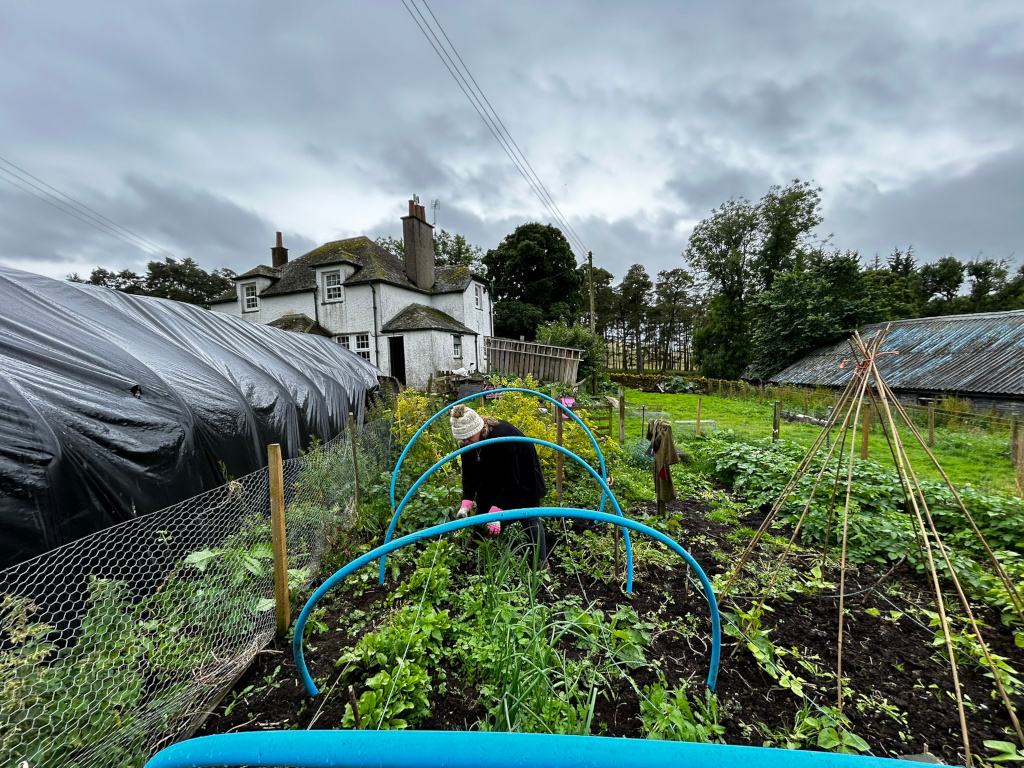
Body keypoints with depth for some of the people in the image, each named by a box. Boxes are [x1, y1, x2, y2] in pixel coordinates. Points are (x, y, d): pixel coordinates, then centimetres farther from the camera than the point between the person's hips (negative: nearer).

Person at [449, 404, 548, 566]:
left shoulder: (501, 435, -40)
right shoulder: (467, 441, -19)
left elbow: (511, 479, -38)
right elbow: (469, 474, -15)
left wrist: (496, 511, -43)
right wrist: (466, 503, -28)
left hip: (522, 476, -6)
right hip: (494, 477, 6)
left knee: (529, 517, -4)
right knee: (482, 511, 6)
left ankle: (542, 563, 11)